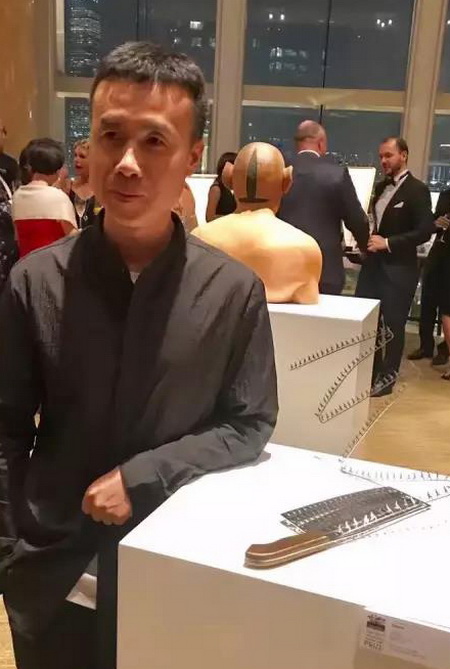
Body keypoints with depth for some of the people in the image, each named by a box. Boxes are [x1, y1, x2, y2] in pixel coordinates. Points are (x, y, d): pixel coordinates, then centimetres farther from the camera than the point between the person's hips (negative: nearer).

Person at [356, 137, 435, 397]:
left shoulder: (417, 189, -9)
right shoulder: (381, 187, 14)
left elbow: (425, 230, -16)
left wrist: (388, 243, -19)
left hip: (399, 268, -7)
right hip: (374, 263, 7)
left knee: (393, 323, 2)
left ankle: (388, 376, 16)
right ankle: (371, 370, 23)